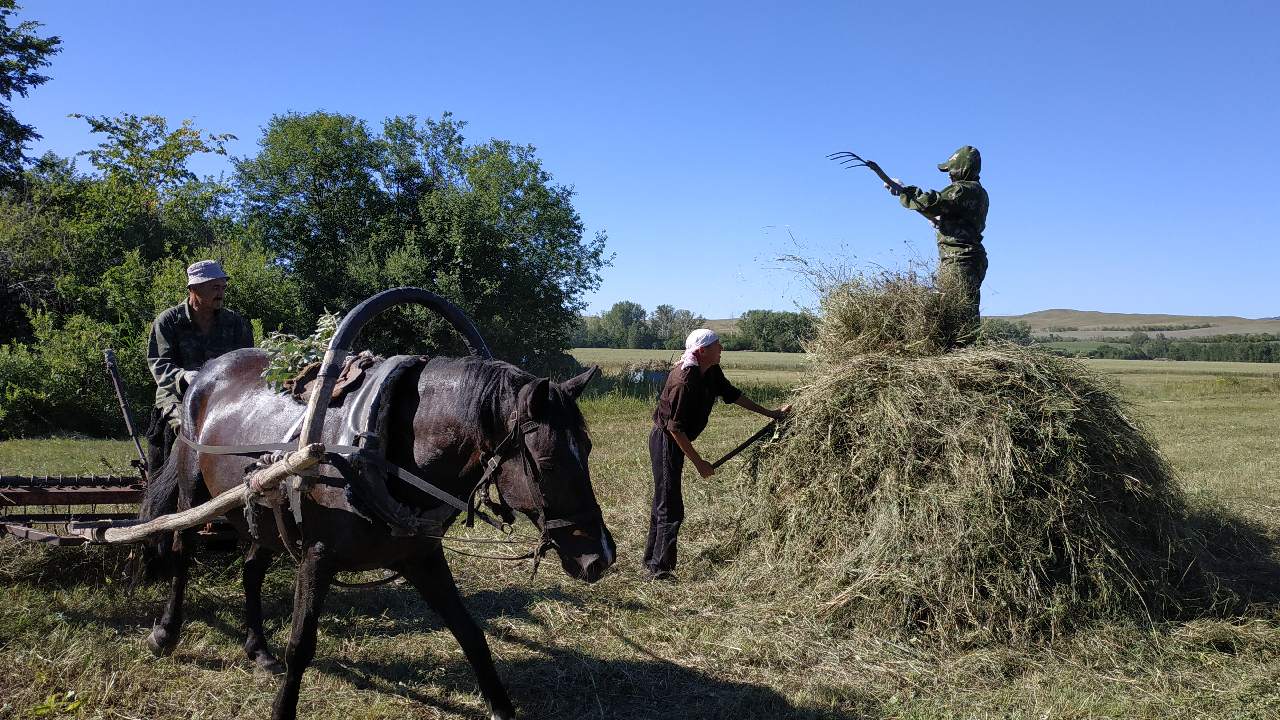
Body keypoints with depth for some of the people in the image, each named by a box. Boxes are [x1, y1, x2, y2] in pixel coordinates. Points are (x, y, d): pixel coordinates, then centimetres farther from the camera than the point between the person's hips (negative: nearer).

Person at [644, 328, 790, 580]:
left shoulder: (712, 372, -1)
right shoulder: (684, 382, -28)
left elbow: (732, 394, 14)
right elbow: (675, 428, -25)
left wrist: (769, 413, 15)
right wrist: (698, 463, -20)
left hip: (674, 440, 10)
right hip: (666, 440, -10)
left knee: (662, 503, 18)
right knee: (670, 508, -8)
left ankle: (652, 561, 31)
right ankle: (660, 569, -1)